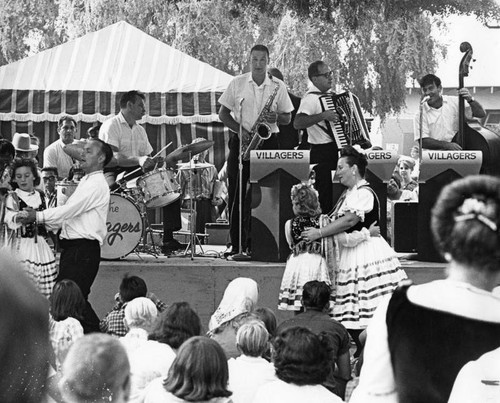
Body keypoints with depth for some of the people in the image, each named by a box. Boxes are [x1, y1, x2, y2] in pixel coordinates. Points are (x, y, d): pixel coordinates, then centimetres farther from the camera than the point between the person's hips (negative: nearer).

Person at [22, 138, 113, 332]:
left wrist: (38, 216, -13)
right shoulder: (86, 181, 21)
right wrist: (46, 224, 9)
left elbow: (70, 209, -17)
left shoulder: (97, 184, -11)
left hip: (84, 248, -10)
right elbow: (69, 213, 21)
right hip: (72, 247, 10)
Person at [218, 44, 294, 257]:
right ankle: (237, 243, 2)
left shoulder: (278, 86, 6)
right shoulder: (237, 83, 6)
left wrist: (276, 118, -12)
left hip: (267, 142, -1)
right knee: (236, 193, -2)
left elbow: (288, 118, 10)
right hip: (240, 142, 1)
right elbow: (223, 113, 7)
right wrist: (240, 130, -9)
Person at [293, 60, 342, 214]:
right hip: (322, 153, -9)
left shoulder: (329, 94, 14)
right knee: (324, 196, -10)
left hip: (336, 150, 9)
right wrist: (323, 116, -31)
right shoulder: (311, 98, -15)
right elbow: (297, 123, -30)